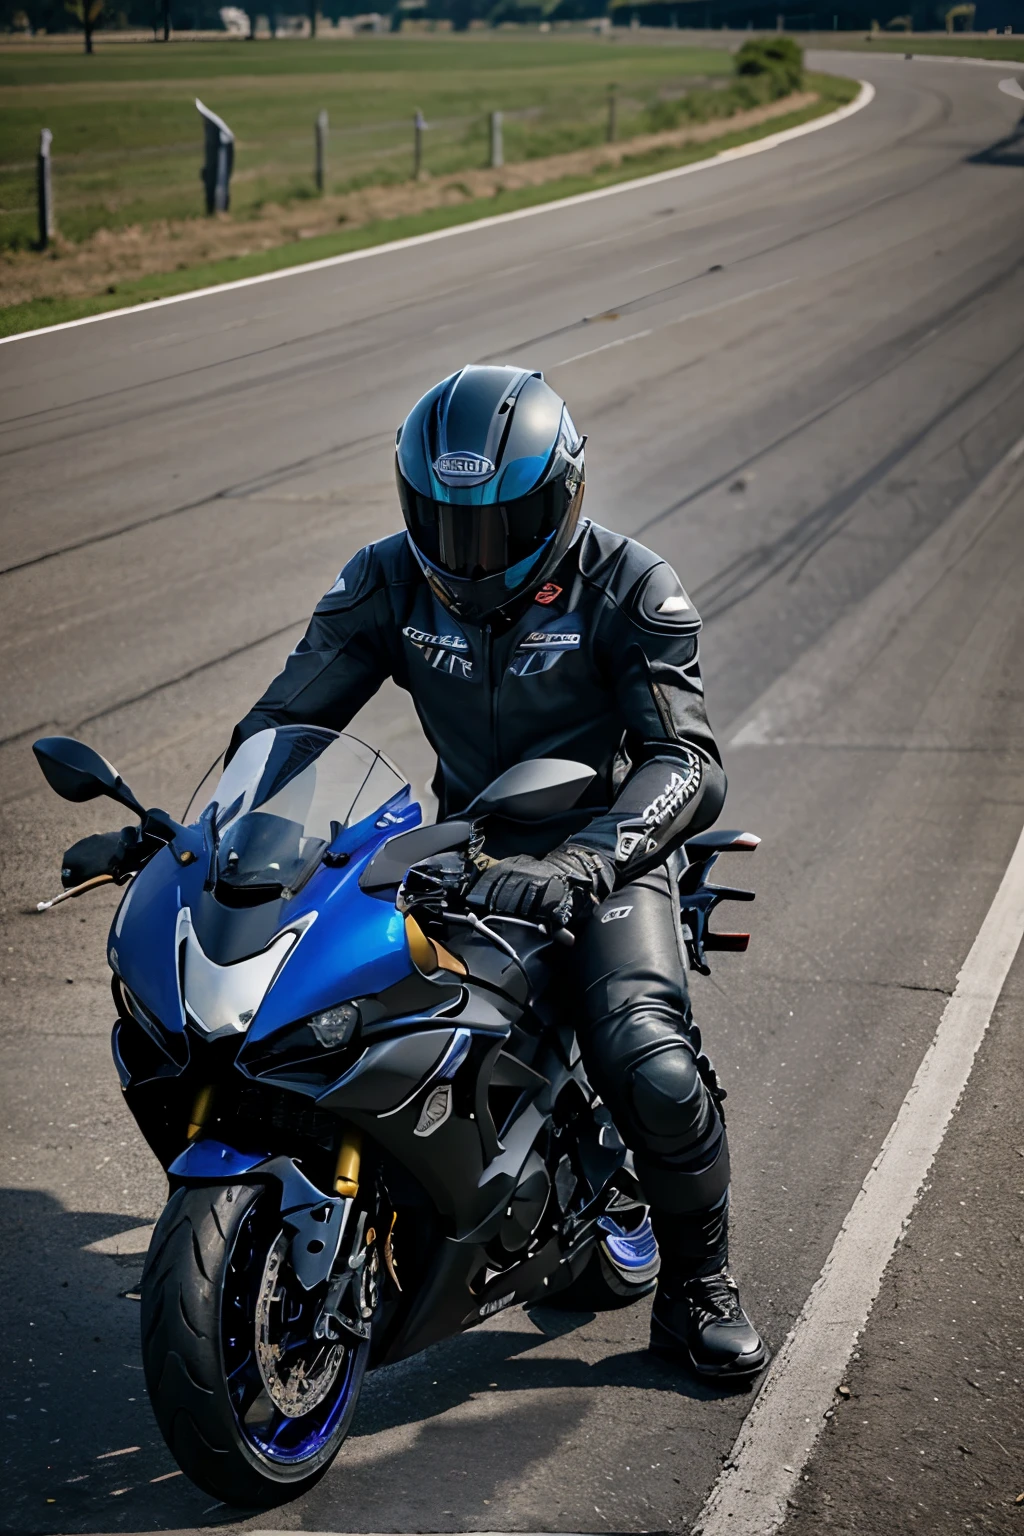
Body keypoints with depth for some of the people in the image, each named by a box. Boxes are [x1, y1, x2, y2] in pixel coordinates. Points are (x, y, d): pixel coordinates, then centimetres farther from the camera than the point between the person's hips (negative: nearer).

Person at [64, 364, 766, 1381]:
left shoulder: (629, 590, -14)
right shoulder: (391, 583, -3)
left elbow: (687, 764, -23)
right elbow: (287, 714, -1)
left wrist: (576, 865, -42)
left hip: (604, 850, -3)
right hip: (466, 846, 4)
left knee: (654, 1068, -26)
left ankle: (697, 1291, 2)